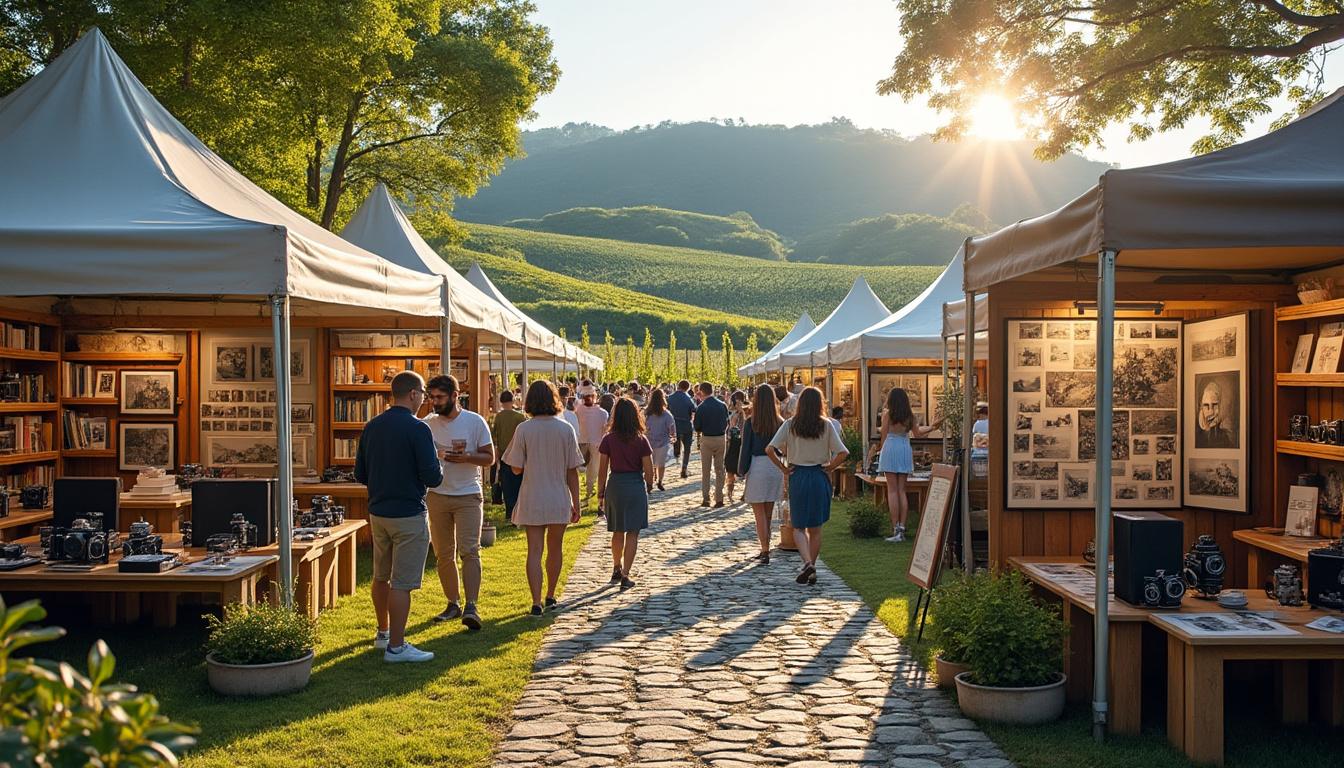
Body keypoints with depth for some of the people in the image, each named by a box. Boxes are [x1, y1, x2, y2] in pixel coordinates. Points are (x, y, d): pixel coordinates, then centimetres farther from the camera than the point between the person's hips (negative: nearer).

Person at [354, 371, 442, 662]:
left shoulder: (371, 427, 6)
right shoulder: (417, 429, -16)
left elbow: (360, 474, 11)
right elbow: (433, 478, -18)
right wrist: (437, 463, 3)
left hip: (378, 512, 7)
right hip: (408, 515, -7)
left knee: (381, 576, 20)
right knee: (402, 582, -2)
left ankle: (383, 632, 35)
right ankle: (396, 646, 3)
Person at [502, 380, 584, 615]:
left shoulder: (523, 429, -8)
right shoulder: (565, 429, -5)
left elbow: (517, 468, -5)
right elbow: (572, 471, -2)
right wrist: (576, 503, 6)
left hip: (532, 500, -1)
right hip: (559, 499, 1)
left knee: (534, 551, 2)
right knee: (555, 549, 16)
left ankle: (537, 602, -7)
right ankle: (550, 597, 29)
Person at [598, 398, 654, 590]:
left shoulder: (608, 440, -4)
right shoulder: (641, 440, -7)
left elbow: (603, 470, -2)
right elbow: (649, 470, -7)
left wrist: (600, 494, 7)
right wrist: (649, 487, 11)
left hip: (614, 486, 2)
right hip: (636, 486, -2)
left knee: (618, 531, 19)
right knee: (632, 532, 4)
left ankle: (617, 569, 33)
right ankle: (625, 575, 0)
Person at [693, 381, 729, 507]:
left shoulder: (701, 407, -12)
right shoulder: (722, 405, -1)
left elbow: (697, 427, -8)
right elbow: (726, 423, 6)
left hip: (707, 439, -3)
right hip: (721, 438, 3)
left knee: (705, 470, 8)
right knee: (719, 470, 10)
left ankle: (705, 499, 7)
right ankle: (719, 498, 9)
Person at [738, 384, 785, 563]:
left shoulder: (751, 423, -8)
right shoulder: (780, 422, 2)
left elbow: (746, 448, -7)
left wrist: (742, 471, 0)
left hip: (757, 466, -4)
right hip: (776, 466, 4)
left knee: (759, 513, 2)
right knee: (768, 513, 15)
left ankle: (765, 551, -4)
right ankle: (765, 549, 23)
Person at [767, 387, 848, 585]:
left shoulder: (790, 425, -4)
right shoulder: (826, 425, -5)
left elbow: (770, 449, -12)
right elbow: (842, 453, -12)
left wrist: (783, 468, -2)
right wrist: (829, 468, 1)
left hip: (797, 477, -1)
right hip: (819, 478, 1)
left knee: (798, 527, 9)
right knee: (816, 528, 12)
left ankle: (808, 563, -13)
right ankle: (812, 571, 17)